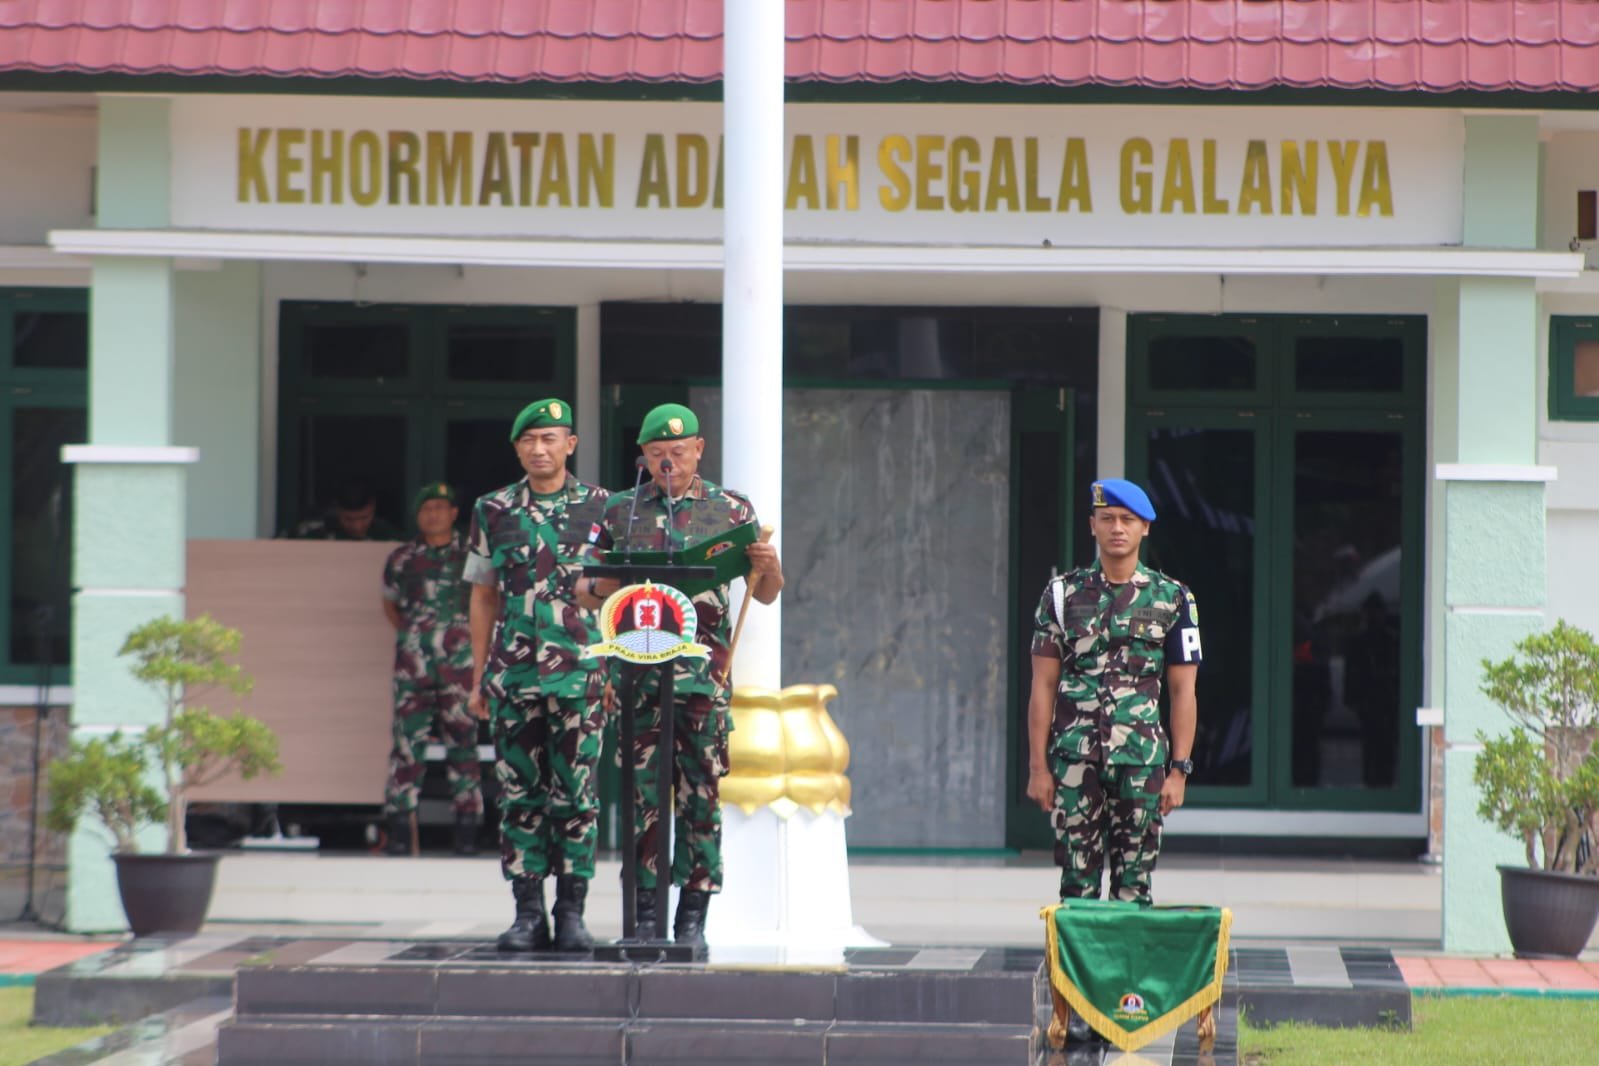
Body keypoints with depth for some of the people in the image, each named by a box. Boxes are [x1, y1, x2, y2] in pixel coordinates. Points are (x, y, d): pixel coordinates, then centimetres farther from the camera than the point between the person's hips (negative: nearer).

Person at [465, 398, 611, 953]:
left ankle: (572, 912, 5)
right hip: (514, 672, 1)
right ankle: (527, 913, 6)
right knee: (519, 792, 1)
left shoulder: (601, 508, 5)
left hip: (581, 672, -1)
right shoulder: (494, 511, 9)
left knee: (576, 793, -1)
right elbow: (484, 597, 13)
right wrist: (478, 676, 9)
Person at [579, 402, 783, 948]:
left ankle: (693, 917, 3)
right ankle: (645, 915, 2)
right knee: (641, 792, -2)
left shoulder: (730, 509, 9)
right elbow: (586, 590, 15)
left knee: (700, 793, -1)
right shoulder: (618, 511, 11)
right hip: (636, 671, 1)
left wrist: (767, 566, -12)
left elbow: (765, 595, 10)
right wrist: (601, 589, -9)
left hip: (703, 672, -1)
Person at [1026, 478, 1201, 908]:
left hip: (1142, 760, 0)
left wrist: (1179, 771, -1)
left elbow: (1183, 692, 6)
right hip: (1075, 760, 0)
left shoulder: (1172, 599, 6)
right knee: (1078, 882, 0)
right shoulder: (1063, 594, 7)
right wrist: (1038, 767, 0)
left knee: (1134, 886, 1)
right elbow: (1043, 686, 6)